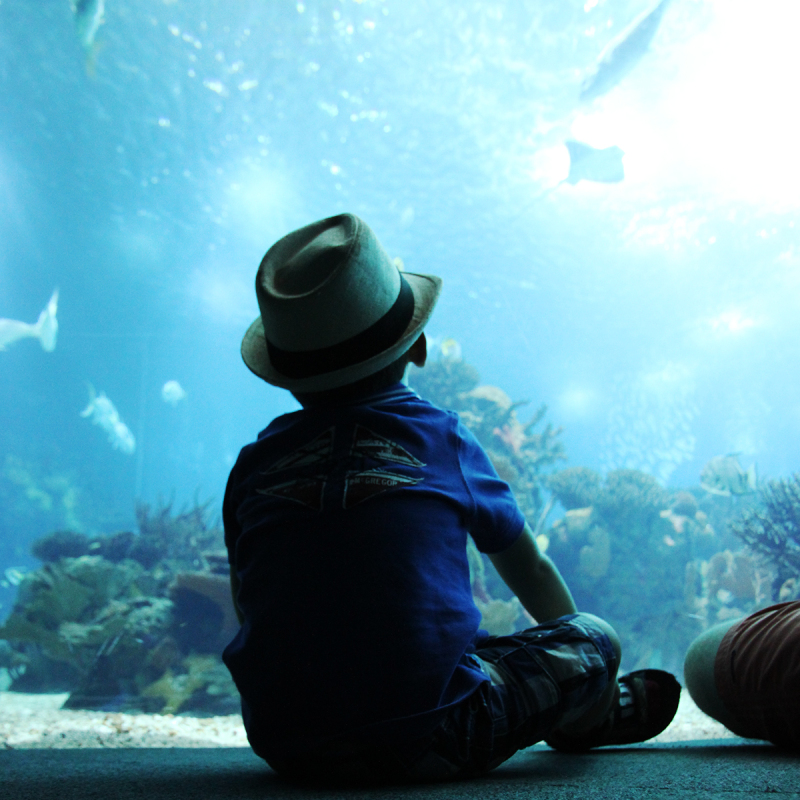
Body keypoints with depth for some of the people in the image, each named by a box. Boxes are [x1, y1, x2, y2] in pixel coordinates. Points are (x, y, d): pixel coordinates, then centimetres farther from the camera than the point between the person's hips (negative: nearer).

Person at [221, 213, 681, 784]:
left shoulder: (255, 461, 6)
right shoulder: (441, 437, 1)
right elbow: (532, 574, 16)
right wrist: (579, 646, 37)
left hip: (284, 746, 4)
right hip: (422, 742, -3)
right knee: (598, 637, 15)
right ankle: (590, 717, 45)